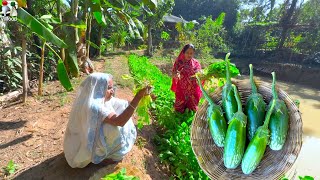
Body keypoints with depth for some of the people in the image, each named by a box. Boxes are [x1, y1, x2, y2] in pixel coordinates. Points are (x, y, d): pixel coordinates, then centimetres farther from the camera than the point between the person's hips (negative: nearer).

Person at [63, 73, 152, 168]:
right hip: (86, 148, -8)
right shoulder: (93, 106, -35)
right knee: (115, 127, -26)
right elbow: (119, 121, -44)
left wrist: (140, 96, -13)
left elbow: (124, 105, 0)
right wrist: (138, 97, -46)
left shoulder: (101, 98, -6)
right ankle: (105, 156, 1)